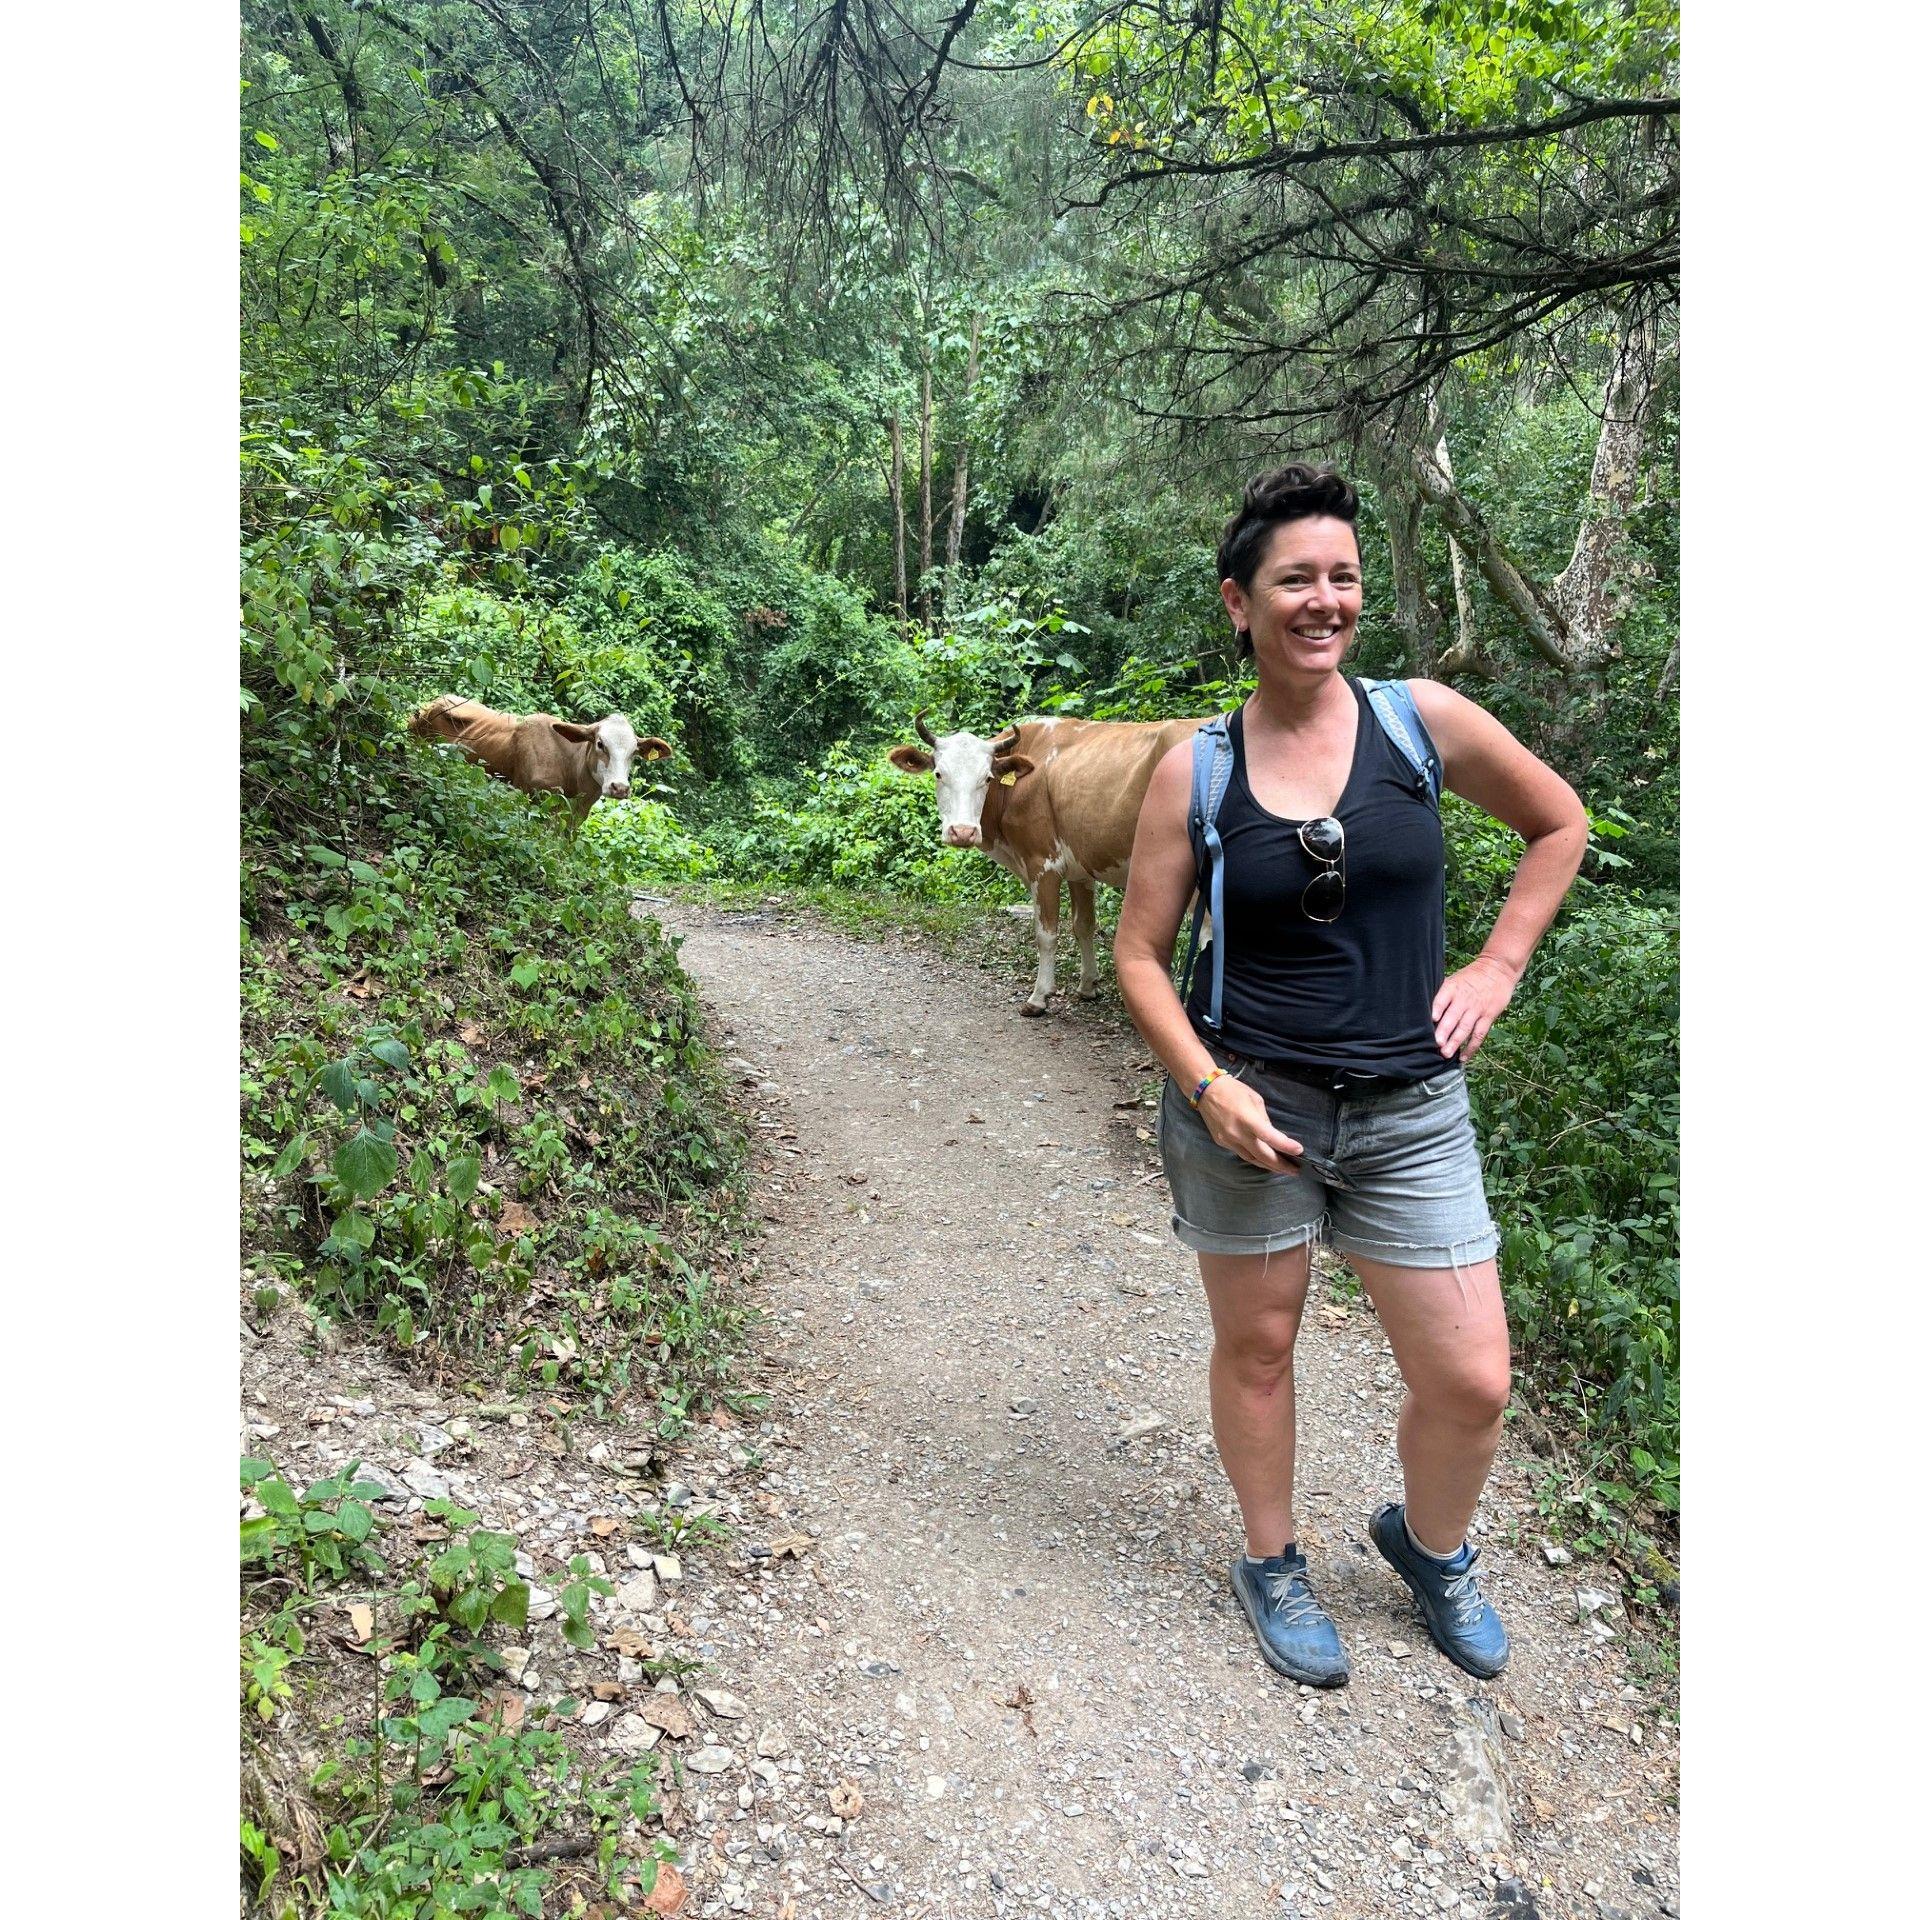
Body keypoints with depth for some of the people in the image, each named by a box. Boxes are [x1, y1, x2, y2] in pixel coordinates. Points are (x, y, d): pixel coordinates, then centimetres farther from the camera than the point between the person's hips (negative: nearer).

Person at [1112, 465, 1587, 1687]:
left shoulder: (1424, 719, -3)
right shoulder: (1196, 770, -5)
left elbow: (1560, 823, 12)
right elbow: (1140, 953, -1)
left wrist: (1498, 967, 4)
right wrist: (1206, 1085, -14)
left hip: (1409, 1111, 1)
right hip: (1247, 1105, -1)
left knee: (1471, 1384, 6)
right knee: (1257, 1348, 13)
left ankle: (1433, 1548, 38)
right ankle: (1274, 1566, 39)